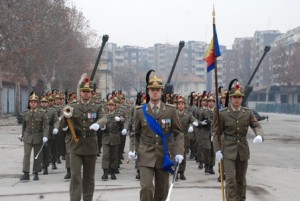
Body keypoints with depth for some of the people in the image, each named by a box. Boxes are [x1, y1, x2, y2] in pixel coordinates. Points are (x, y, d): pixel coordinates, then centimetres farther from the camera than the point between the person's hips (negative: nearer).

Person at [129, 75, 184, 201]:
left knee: (162, 190, 9)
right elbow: (135, 134, 12)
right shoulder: (140, 111, 3)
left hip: (164, 156, 1)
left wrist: (179, 152, -10)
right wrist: (133, 149, -3)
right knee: (146, 187, -14)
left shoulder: (170, 111, 2)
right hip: (146, 156, -1)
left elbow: (178, 133, 2)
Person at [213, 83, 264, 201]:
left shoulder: (248, 113, 4)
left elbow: (257, 126, -3)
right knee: (231, 178, -12)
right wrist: (217, 150, -10)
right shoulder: (222, 114, -4)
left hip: (243, 150, 3)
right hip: (228, 150, -3)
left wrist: (259, 135, -26)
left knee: (241, 179, 12)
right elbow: (217, 133, -2)